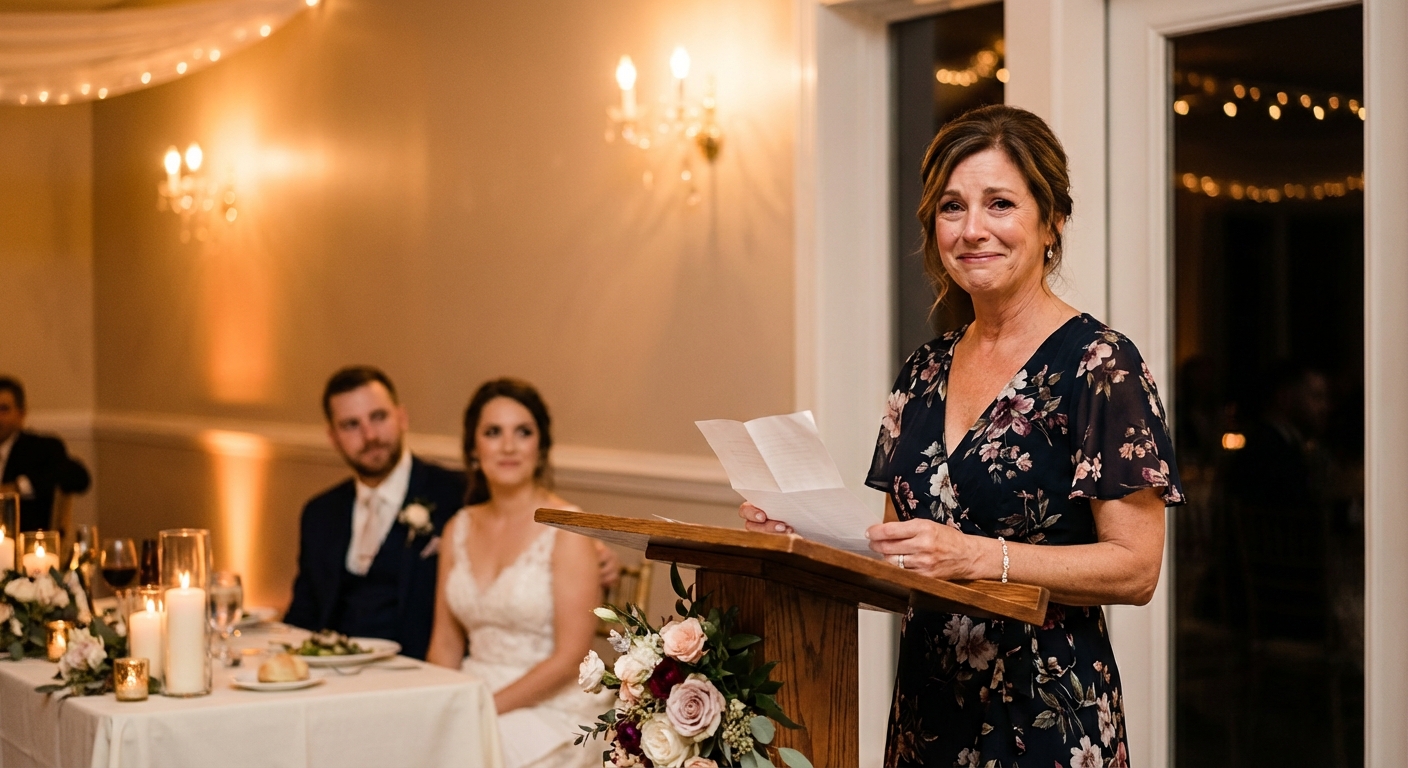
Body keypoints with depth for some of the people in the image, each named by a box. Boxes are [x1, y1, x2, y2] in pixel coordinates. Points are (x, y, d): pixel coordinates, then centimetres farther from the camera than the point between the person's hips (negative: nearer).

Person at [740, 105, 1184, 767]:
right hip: (926, 706, 6)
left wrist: (976, 555, -26)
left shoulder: (1099, 365, -11)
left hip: (1046, 713, -6)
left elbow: (1136, 567, -15)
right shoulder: (924, 371, 9)